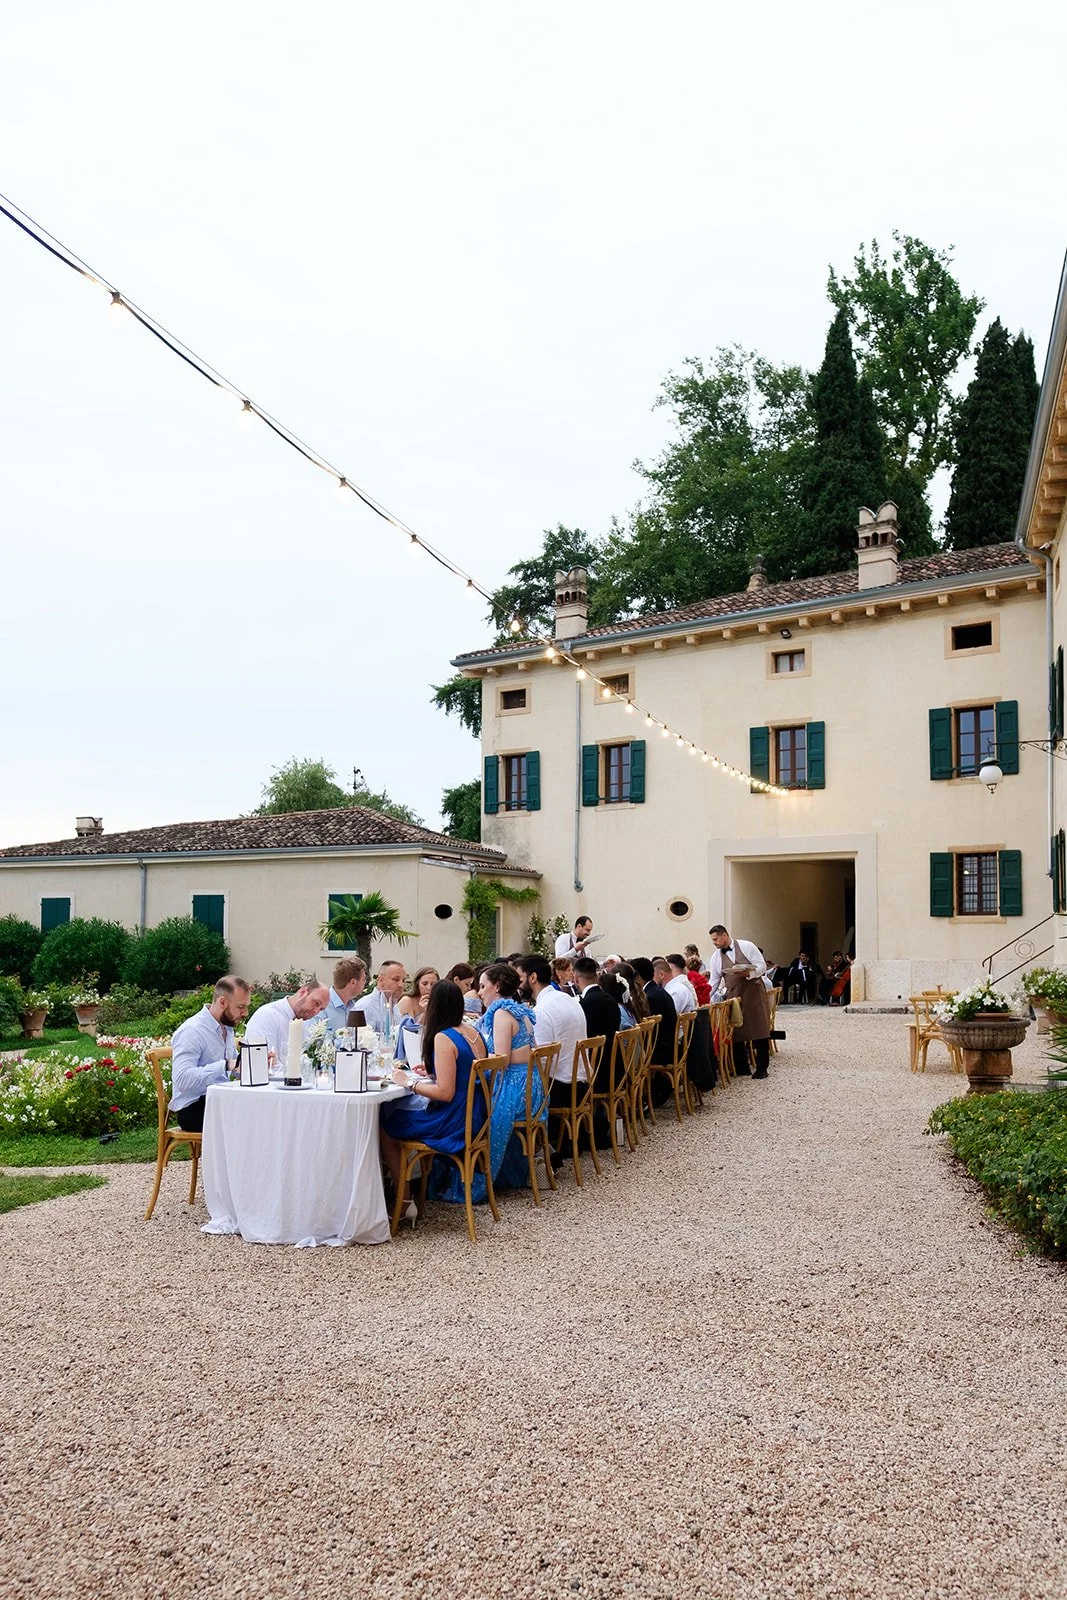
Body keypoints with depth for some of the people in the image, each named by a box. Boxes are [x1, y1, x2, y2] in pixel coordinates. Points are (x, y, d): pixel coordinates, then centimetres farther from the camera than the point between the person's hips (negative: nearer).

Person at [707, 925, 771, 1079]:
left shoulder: (746, 946, -4)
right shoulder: (716, 958, 7)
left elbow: (762, 966, -6)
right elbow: (713, 982, 8)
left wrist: (748, 973, -23)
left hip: (754, 993, -3)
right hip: (733, 997, 3)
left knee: (759, 1031, -1)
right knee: (736, 1033, 2)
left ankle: (761, 1068, 7)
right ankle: (741, 1068, 12)